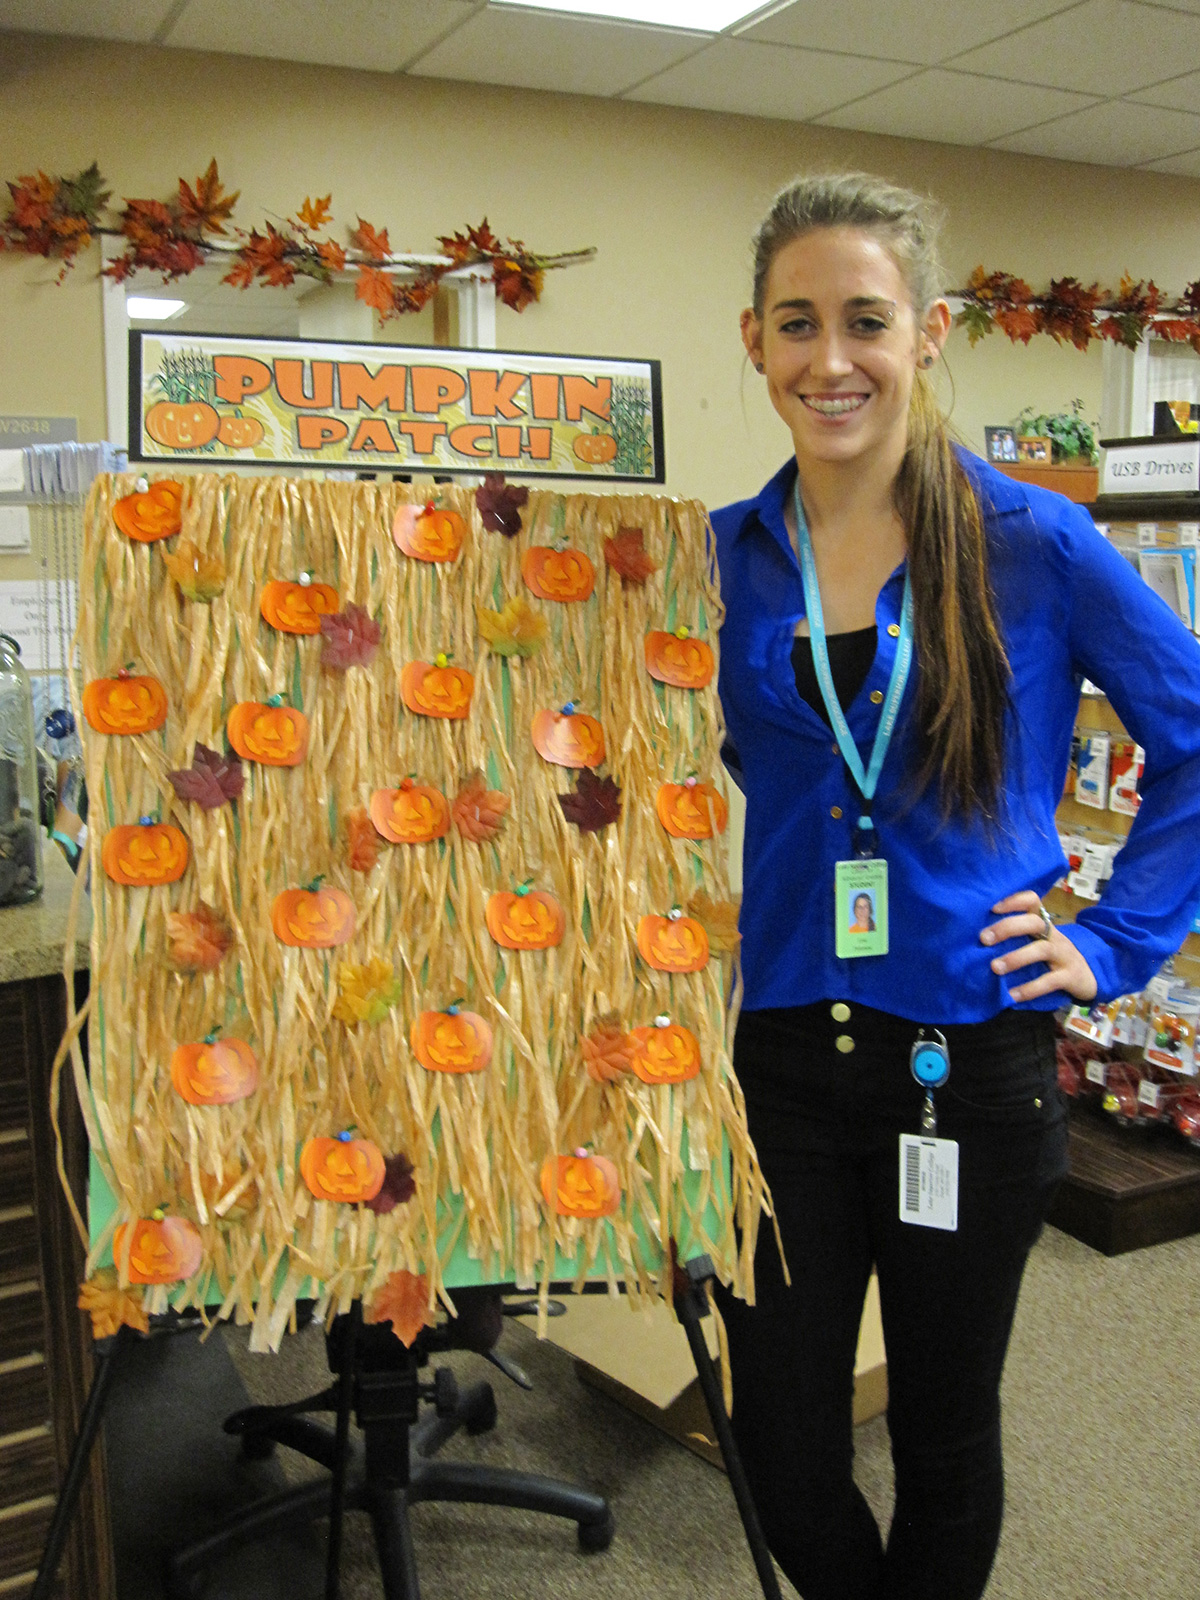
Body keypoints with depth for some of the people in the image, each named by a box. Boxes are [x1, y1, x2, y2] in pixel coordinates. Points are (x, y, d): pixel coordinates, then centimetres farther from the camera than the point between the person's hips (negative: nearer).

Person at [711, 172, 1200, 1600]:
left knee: (944, 1430, 18)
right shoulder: (720, 558, -1)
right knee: (783, 1447, 13)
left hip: (969, 1062, -1)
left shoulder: (1033, 546, -7)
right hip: (777, 1053, 2)